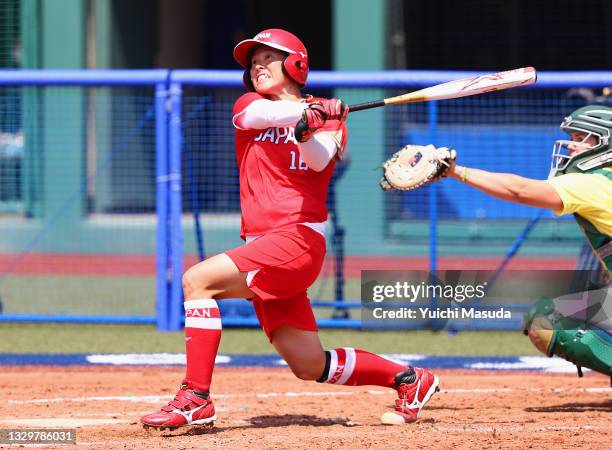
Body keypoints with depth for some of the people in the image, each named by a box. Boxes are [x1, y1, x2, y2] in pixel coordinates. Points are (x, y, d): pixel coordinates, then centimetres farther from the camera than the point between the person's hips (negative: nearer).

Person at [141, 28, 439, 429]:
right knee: (310, 366, 4)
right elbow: (261, 114, -11)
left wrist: (307, 129, -37)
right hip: (262, 248, 6)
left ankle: (196, 398, -24)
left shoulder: (328, 116, 5)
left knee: (198, 280, -23)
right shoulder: (247, 106, 14)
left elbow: (319, 160, -15)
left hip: (298, 239, -6)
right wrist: (307, 112, -31)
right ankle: (408, 379, 21)